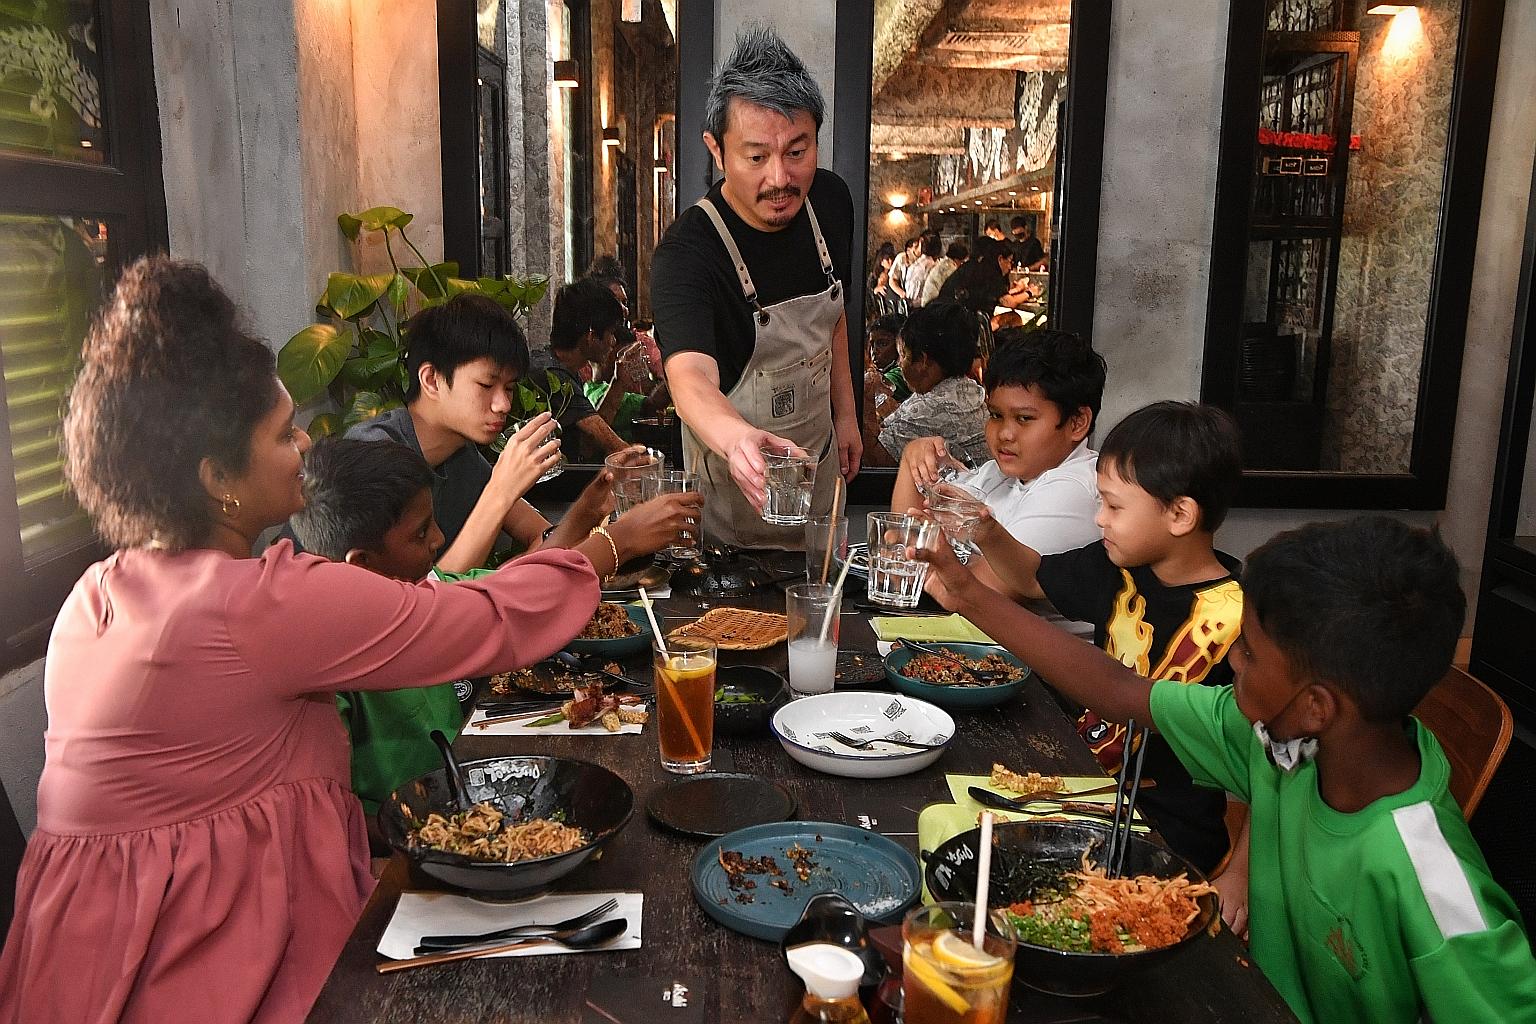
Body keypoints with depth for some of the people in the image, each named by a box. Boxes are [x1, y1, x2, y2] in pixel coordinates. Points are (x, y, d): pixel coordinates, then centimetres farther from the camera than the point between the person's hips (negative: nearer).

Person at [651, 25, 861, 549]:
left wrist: (845, 413, 10)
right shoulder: (685, 254, -30)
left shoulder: (830, 201, -9)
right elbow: (690, 375, -47)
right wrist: (736, 438, -67)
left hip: (819, 451, 6)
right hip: (734, 474, -6)